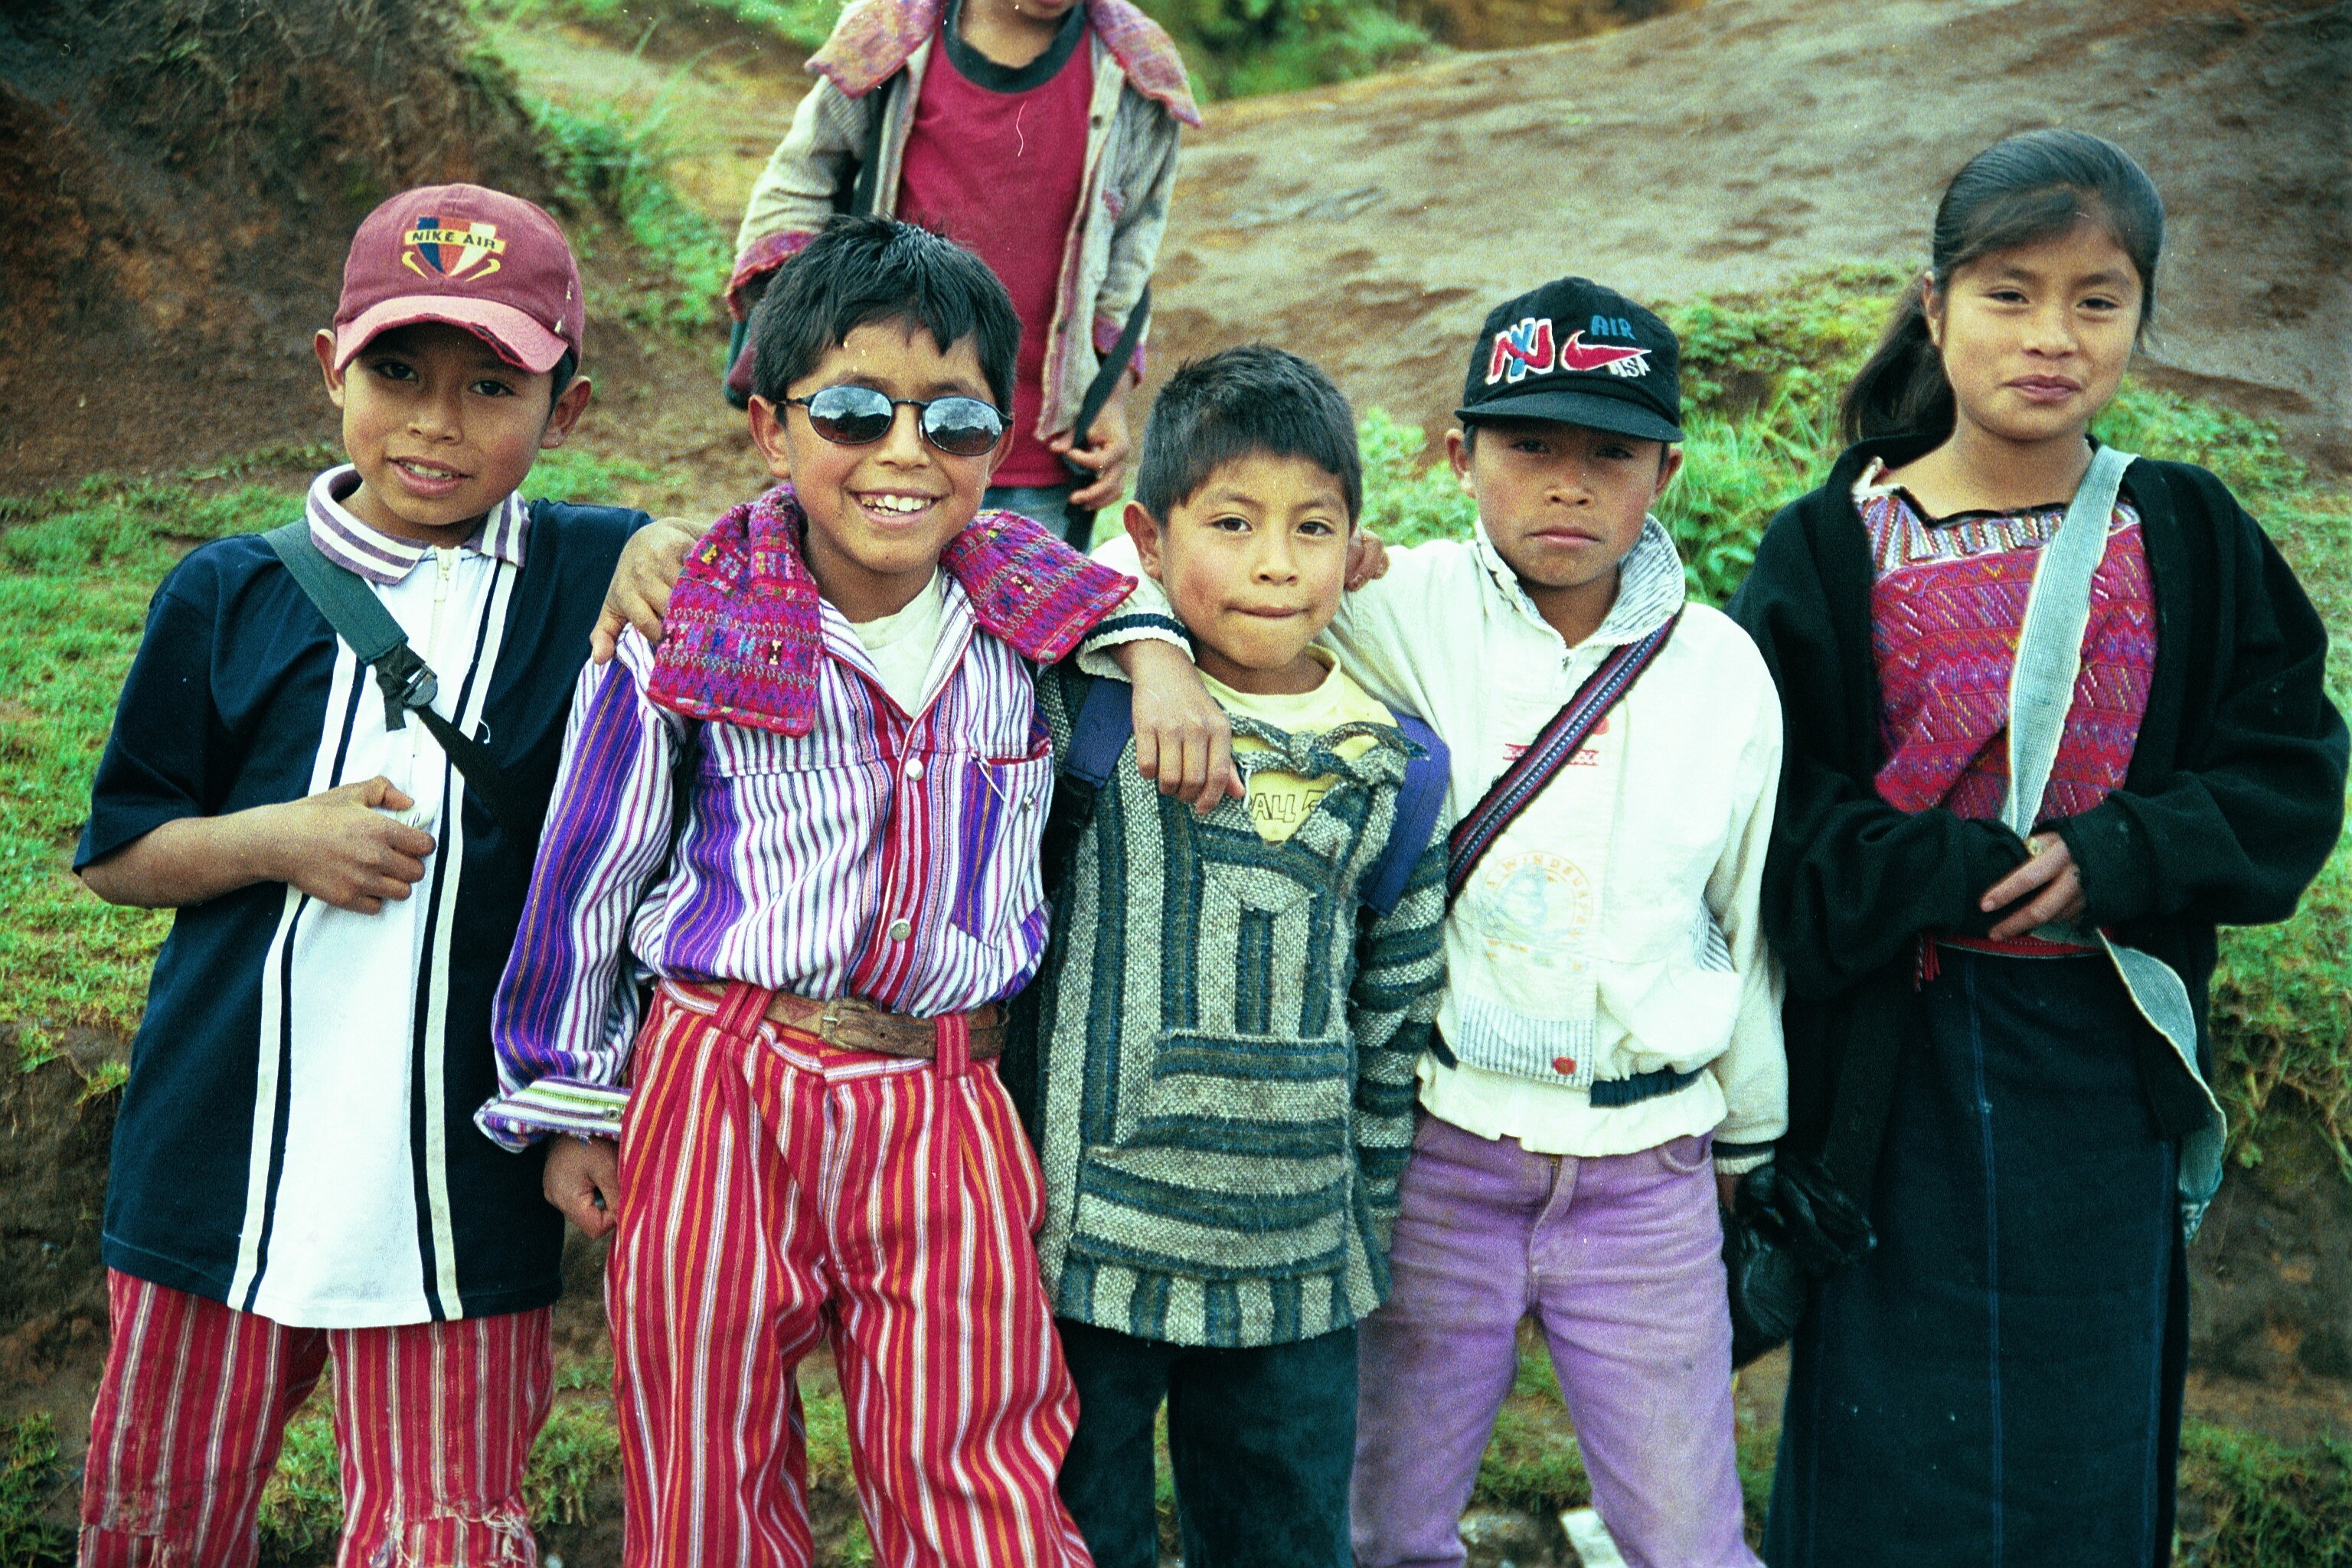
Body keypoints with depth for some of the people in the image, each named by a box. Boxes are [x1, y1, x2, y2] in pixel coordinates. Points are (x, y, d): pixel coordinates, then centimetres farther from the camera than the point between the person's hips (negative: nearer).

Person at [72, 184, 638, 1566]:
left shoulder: (595, 575, -2)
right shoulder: (230, 597, 1)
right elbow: (117, 853, 7)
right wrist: (279, 840, -11)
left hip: (461, 1180, -2)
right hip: (219, 1164, 2)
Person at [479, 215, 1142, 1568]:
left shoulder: (1034, 620, -2)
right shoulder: (689, 642, -8)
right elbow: (591, 874, 2)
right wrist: (569, 1104, 9)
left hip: (949, 1106, 1)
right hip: (718, 1094, -1)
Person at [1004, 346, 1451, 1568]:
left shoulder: (1390, 771, 1)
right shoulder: (1092, 711, -8)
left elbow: (1396, 1024, 8)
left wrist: (1367, 1222, 13)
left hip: (1293, 1259, 2)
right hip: (1082, 1237, -2)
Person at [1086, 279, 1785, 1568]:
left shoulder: (1724, 672, 1)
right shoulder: (1407, 613, -6)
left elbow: (1750, 917, 11)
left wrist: (1749, 1141, 19)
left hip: (1648, 1170, 1)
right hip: (1440, 1156, -1)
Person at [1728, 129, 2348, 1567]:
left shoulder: (2192, 541, 1)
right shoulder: (1834, 549, -7)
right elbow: (1772, 826, -10)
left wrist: (2112, 862, -17)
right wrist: (1967, 870, -21)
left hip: (2110, 1059, 2)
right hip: (1906, 1056, -2)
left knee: (2086, 1437, 15)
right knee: (1893, 1452, 9)